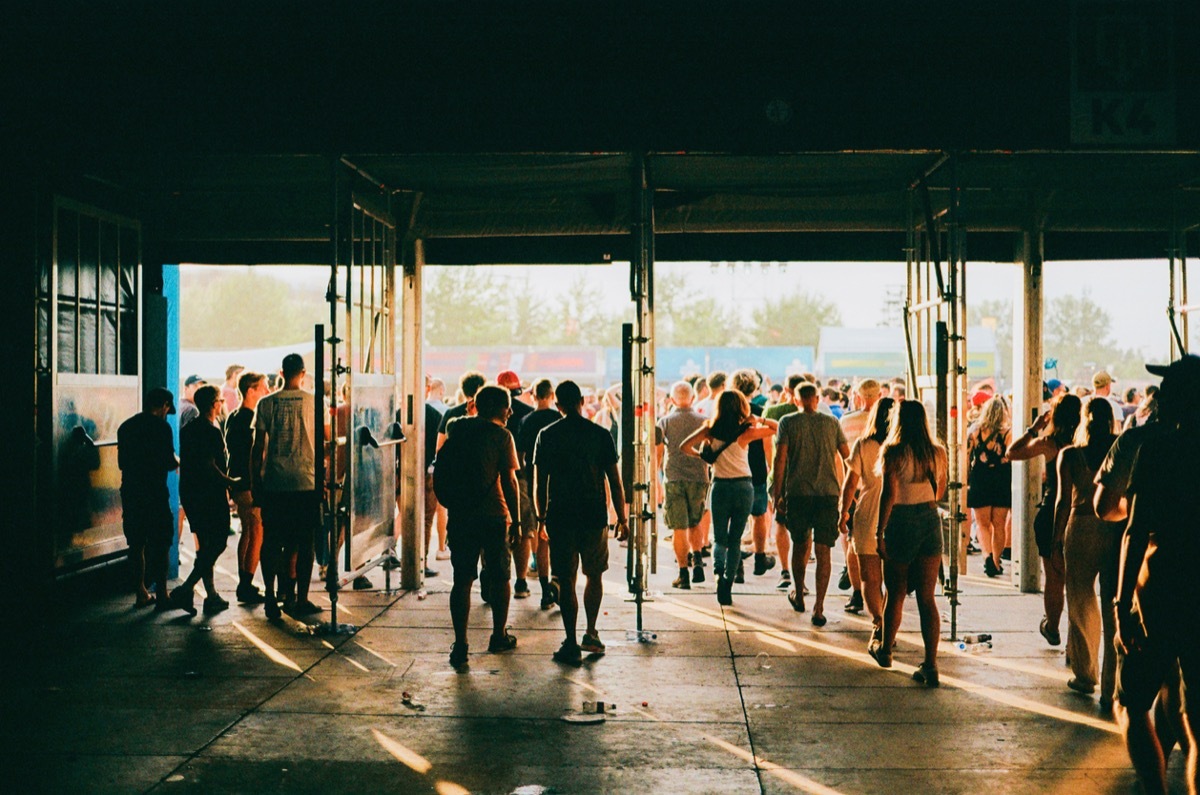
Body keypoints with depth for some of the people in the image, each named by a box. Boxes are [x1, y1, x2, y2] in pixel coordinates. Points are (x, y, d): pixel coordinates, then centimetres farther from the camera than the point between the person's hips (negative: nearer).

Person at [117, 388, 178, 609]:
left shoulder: (126, 426, 10)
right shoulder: (161, 427, -10)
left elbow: (122, 462, 15)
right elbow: (168, 462, -13)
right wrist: (177, 462, 8)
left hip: (130, 492, 6)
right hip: (154, 493, -6)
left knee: (137, 543, 12)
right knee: (160, 543, 2)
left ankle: (141, 592, 15)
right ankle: (161, 594, 2)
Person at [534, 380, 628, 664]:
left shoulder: (547, 436, -1)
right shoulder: (601, 435, -1)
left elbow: (540, 483, 1)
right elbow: (614, 481, -1)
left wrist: (542, 517, 13)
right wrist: (622, 519, 6)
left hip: (561, 516, -1)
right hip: (595, 515, 1)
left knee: (566, 580, 3)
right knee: (595, 575, 18)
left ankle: (571, 645, 3)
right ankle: (591, 633, 19)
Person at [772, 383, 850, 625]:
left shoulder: (788, 422, 1)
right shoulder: (831, 423, 6)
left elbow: (780, 458, -5)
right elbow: (847, 455, 13)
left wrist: (777, 495, 0)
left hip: (797, 492, 0)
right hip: (828, 492, 0)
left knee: (800, 544, 18)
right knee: (823, 551, 1)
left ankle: (799, 596, 32)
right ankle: (818, 608, -3)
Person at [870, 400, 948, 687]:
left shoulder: (893, 452, -11)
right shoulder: (938, 452, 4)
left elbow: (889, 494, -16)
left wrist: (879, 532, -12)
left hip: (902, 523, -4)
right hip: (931, 521, 4)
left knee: (895, 593, 13)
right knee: (926, 597, 3)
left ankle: (885, 649, 32)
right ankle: (931, 665, -2)